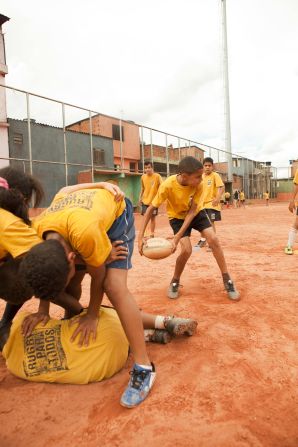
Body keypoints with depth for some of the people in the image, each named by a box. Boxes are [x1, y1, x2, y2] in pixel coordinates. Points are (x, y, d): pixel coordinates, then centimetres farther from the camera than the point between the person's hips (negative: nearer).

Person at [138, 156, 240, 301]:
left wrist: (177, 237, -34)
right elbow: (151, 209, -26)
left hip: (196, 212, 2)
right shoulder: (168, 185, -33)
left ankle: (227, 280, 1)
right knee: (186, 249, -19)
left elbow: (192, 211, -25)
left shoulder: (198, 185, -27)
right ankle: (175, 282, 8)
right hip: (177, 216, -2)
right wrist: (140, 236, -33)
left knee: (213, 239, -15)